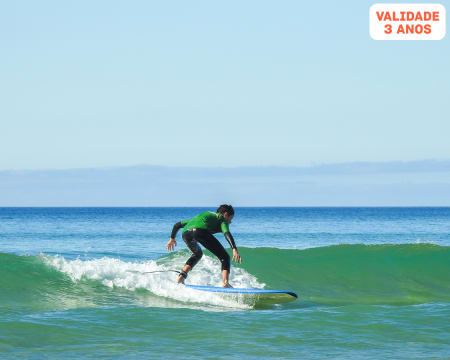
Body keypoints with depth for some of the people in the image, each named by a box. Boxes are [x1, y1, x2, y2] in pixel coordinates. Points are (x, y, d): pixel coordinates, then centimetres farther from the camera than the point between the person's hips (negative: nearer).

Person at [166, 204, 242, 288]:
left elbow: (177, 224, 45)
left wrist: (172, 238, 59)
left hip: (186, 232, 6)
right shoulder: (221, 219, 25)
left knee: (197, 254, 36)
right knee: (225, 257, 4)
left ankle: (182, 276, 22)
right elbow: (227, 234, 2)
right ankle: (225, 282, -17)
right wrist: (234, 249, -10)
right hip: (200, 230, -6)